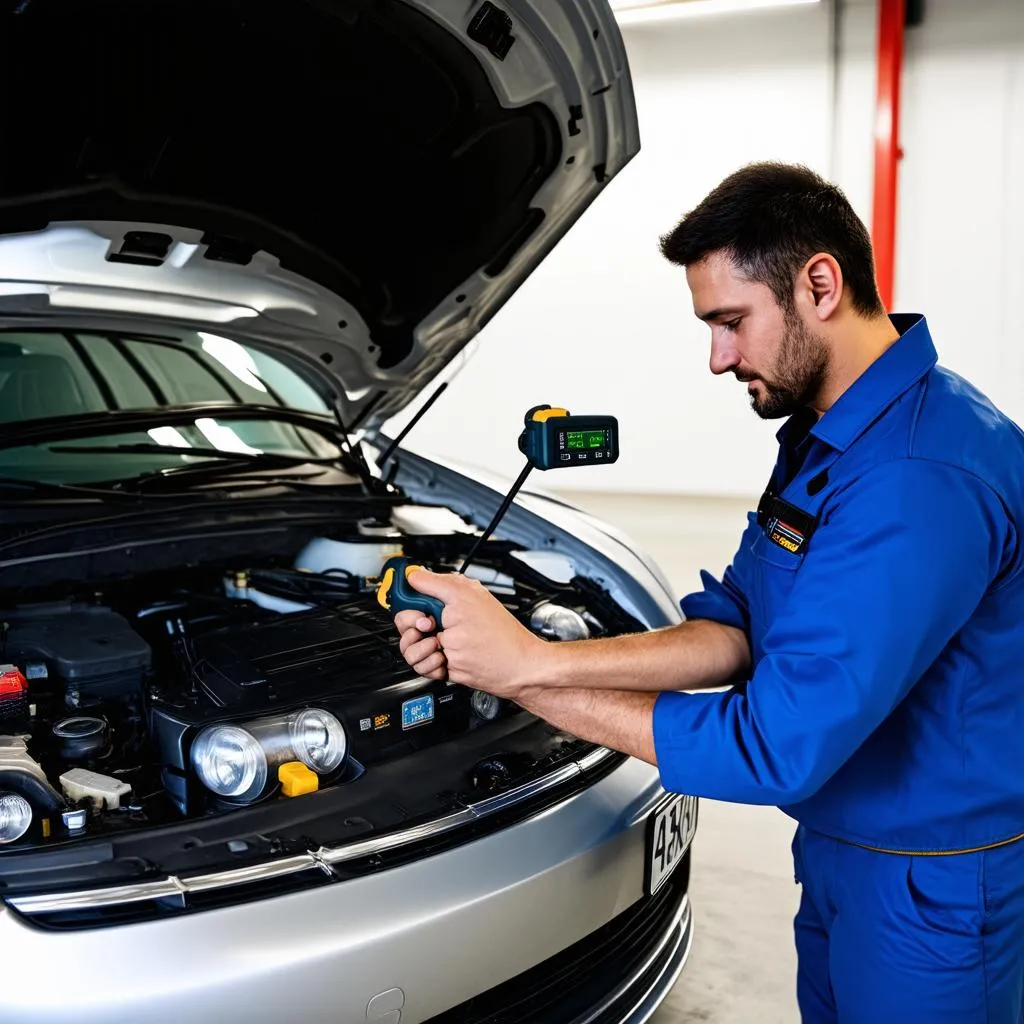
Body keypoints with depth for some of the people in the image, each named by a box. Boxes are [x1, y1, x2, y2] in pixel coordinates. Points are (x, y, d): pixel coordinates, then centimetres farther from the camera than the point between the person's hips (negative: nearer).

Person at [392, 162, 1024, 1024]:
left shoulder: (921, 478, -30)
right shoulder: (826, 434, 3)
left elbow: (775, 745, -32)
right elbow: (735, 630, 0)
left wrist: (526, 672, -27)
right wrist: (548, 657, -14)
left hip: (932, 888, -8)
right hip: (843, 844, 8)